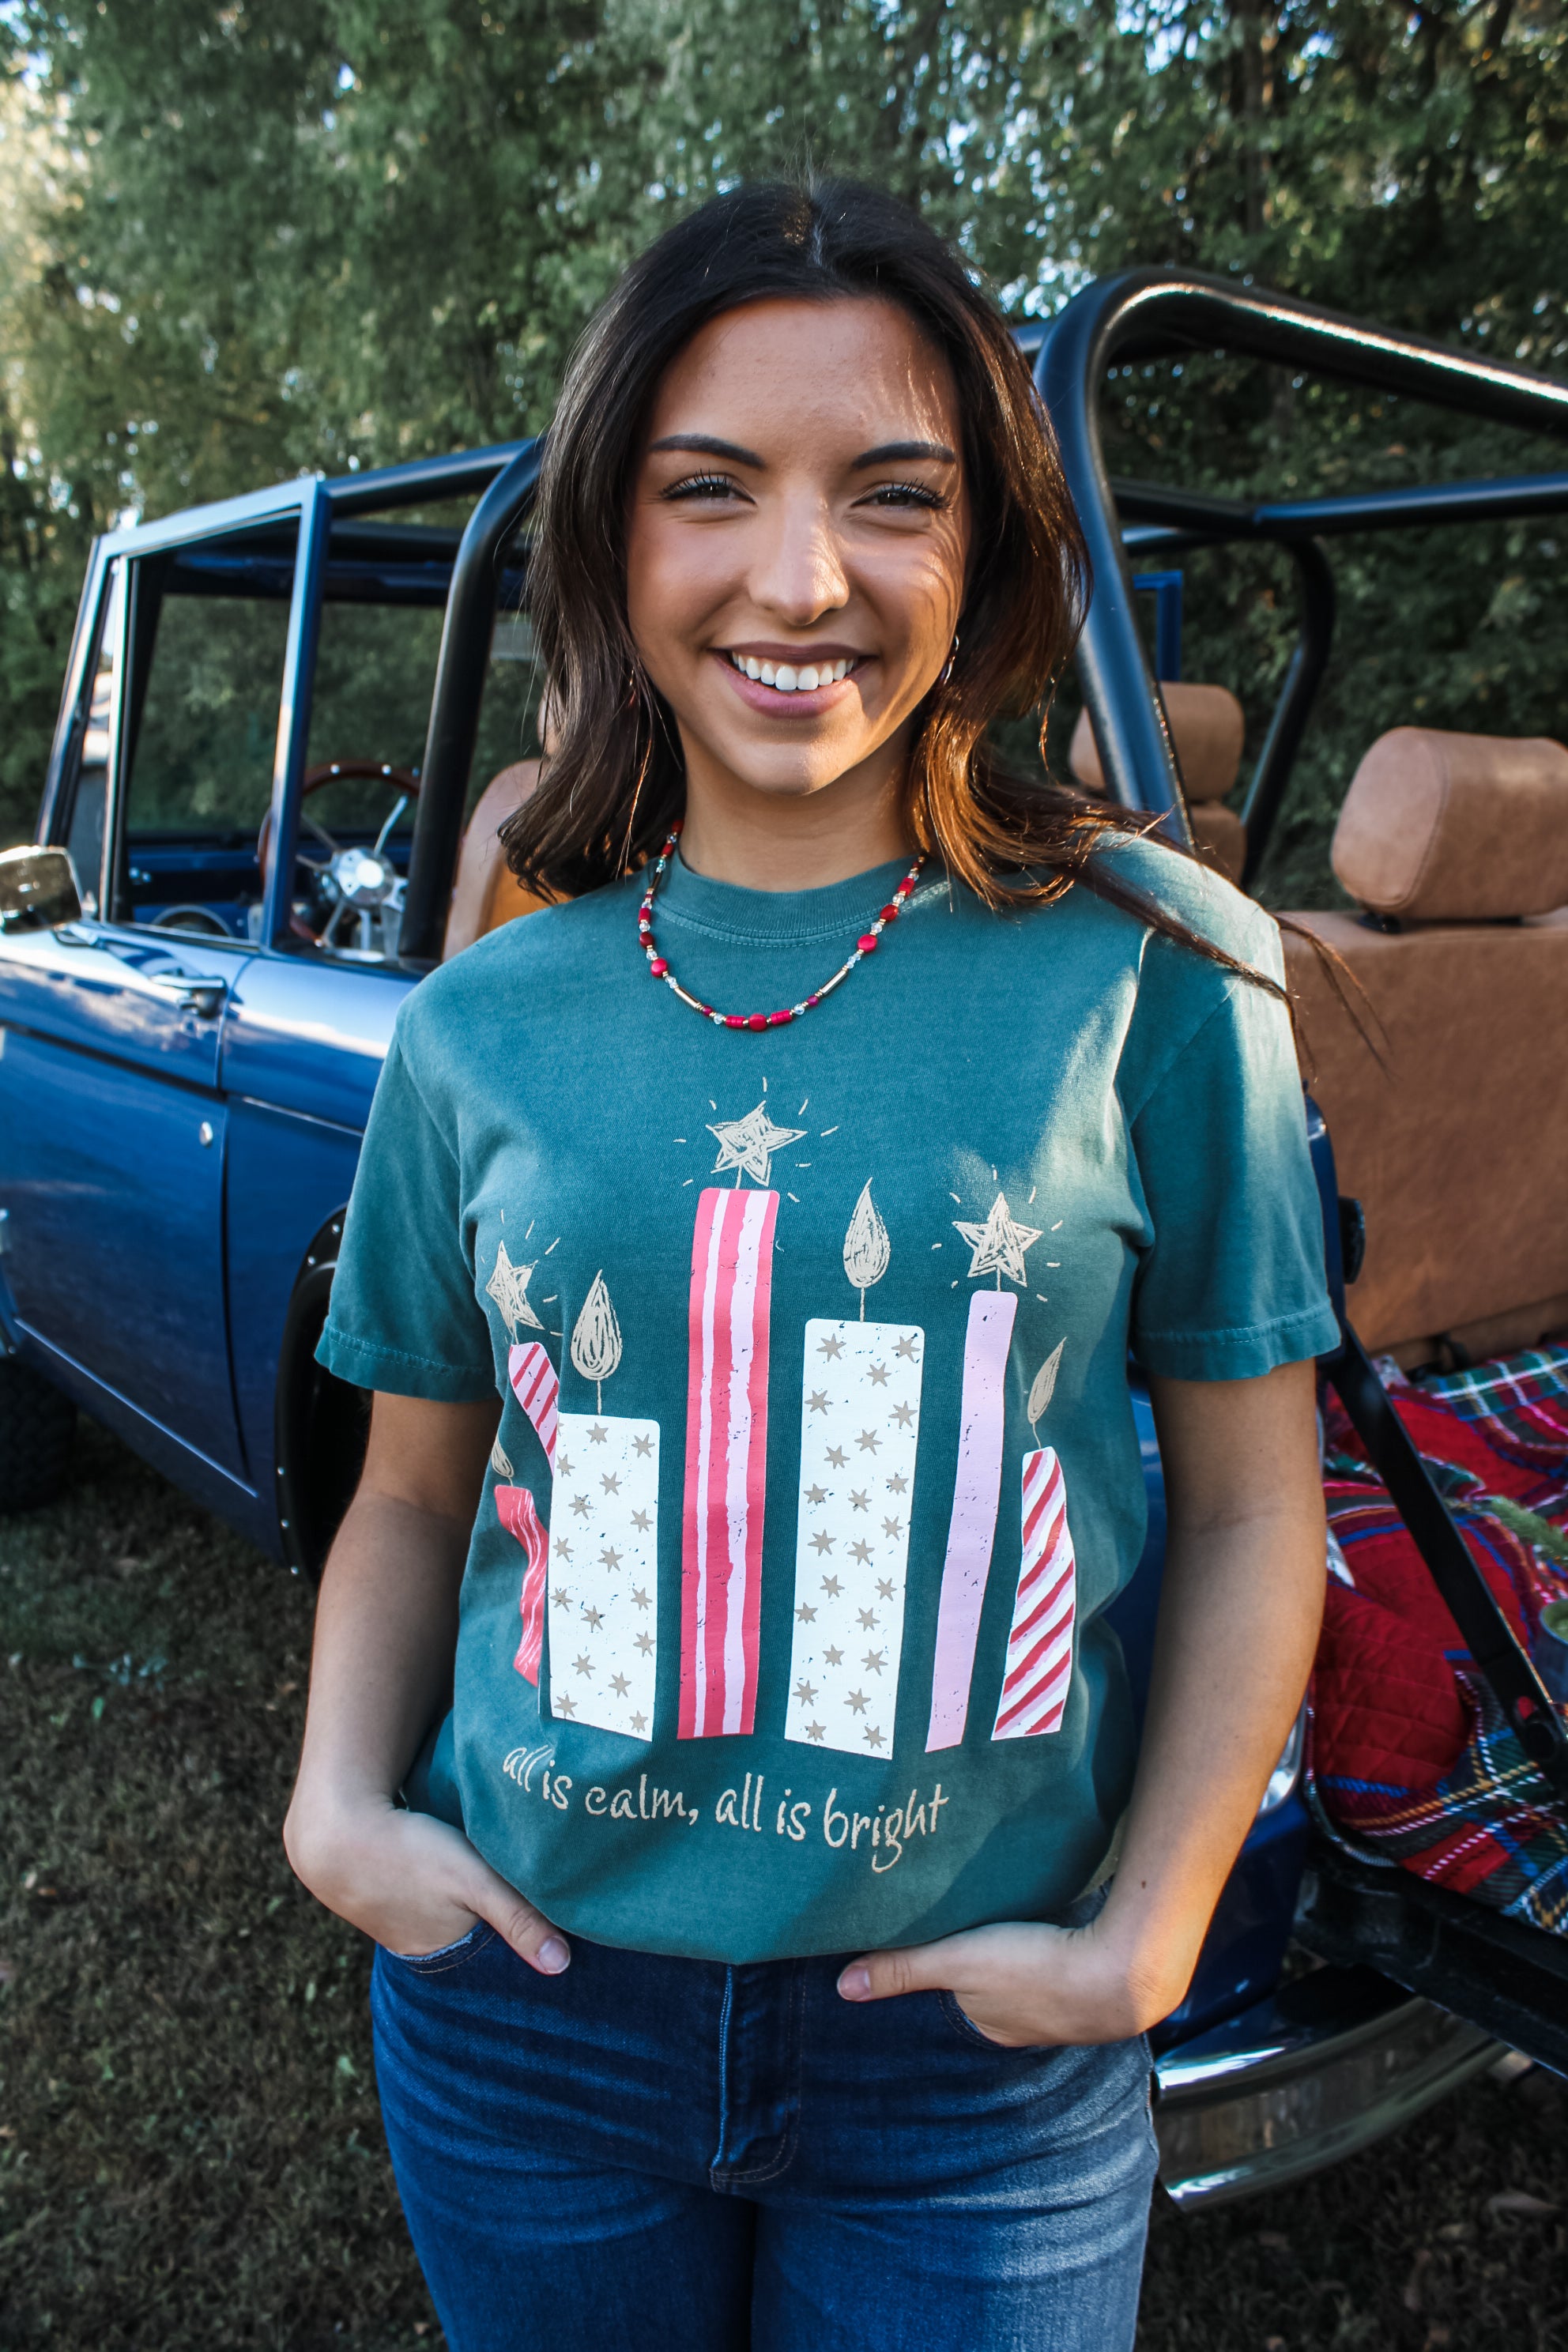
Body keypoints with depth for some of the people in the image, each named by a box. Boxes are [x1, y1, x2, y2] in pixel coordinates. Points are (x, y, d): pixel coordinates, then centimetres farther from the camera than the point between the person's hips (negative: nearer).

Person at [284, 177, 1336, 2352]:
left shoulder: (1152, 971, -10)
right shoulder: (481, 1023, -4)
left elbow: (1251, 1510, -4)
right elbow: (415, 1493, 7)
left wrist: (1143, 1940, -8)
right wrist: (341, 1802, -7)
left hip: (972, 2050, -1)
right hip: (526, 2000, 2)